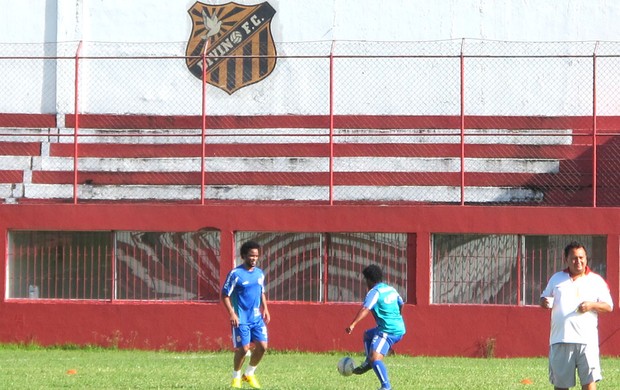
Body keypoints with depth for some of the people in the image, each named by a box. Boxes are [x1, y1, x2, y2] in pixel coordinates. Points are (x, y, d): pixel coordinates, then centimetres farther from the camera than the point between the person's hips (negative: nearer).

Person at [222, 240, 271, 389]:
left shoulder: (259, 273, 9)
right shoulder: (235, 274, -10)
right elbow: (225, 295, -9)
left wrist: (265, 309, 9)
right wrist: (232, 313, -18)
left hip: (257, 318, 6)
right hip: (241, 319, -6)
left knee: (262, 346, -2)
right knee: (243, 348, -7)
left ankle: (249, 374, 19)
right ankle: (236, 377, 15)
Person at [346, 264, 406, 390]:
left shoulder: (374, 292, -11)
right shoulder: (391, 289, 14)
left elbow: (365, 309, -25)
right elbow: (401, 305, 28)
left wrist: (353, 324, -34)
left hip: (388, 331, -9)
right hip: (400, 328, 9)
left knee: (375, 358, -20)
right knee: (367, 334, 32)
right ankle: (368, 363, 21)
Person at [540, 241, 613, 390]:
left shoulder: (596, 281, 7)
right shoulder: (556, 279, 15)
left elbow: (609, 306, 6)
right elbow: (544, 298, 22)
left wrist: (592, 305, -14)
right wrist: (545, 302, -3)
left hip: (587, 340, -2)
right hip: (560, 339, 3)